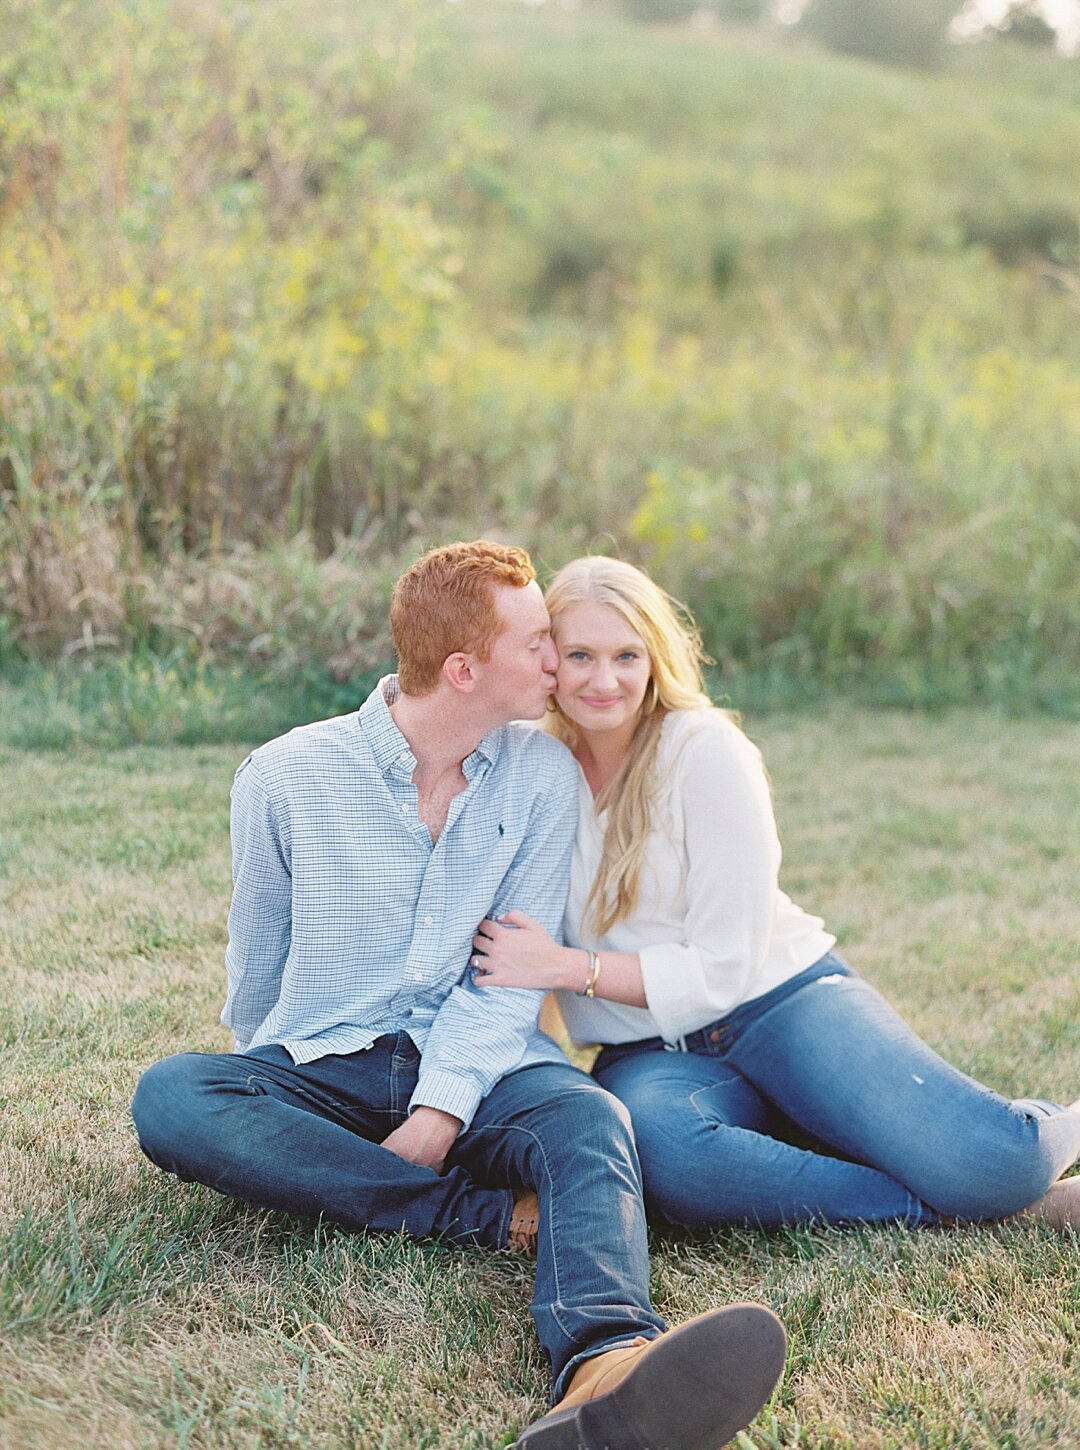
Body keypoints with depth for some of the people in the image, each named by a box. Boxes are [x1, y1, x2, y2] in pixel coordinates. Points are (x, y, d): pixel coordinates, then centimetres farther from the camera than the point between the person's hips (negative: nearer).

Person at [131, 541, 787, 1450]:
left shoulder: (542, 776, 1)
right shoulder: (285, 777, -3)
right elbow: (257, 968, 9)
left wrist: (442, 1111, -16)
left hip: (479, 1069, 0)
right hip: (321, 1068, 0)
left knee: (586, 1116, -33)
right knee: (168, 1097, -31)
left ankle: (606, 1365, -65)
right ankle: (505, 1217, -32)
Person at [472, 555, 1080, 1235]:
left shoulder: (706, 751, -9)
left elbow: (725, 968, -12)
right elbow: (510, 944, 12)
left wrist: (569, 967, -16)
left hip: (780, 1000, -2)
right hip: (652, 1052, 3)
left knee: (991, 1165, -28)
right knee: (653, 1142, -38)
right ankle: (932, 1205, -21)